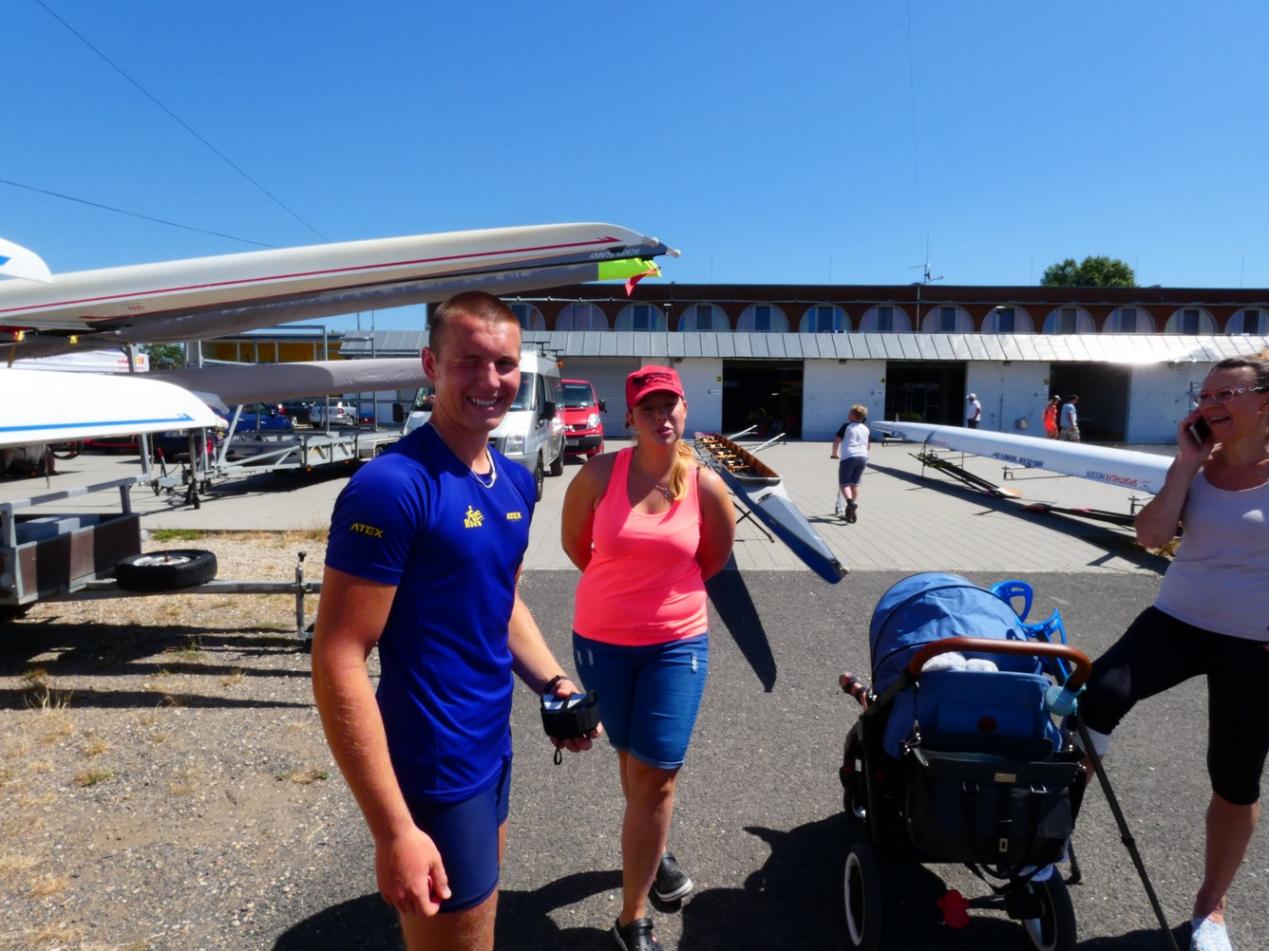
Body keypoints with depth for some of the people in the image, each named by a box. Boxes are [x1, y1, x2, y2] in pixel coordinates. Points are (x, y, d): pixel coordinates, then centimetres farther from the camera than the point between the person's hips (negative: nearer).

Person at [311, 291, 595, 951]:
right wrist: (394, 830, -24)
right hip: (435, 773, -8)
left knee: (484, 898, 29)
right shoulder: (390, 486, -23)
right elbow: (337, 663, -24)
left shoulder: (517, 482, 2)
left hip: (495, 750, 8)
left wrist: (554, 683, -2)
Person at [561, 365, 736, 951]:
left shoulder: (706, 485, -10)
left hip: (678, 643, 0)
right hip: (601, 641, 1)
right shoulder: (601, 473, -13)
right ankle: (653, 850, 49)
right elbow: (574, 541, 2)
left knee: (655, 776, -1)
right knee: (631, 758, 20)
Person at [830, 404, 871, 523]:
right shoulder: (866, 429, 16)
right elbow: (869, 446, 22)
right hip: (863, 457, 5)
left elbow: (836, 441, -5)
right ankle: (853, 509, 16)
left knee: (843, 483, -1)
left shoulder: (846, 426, 2)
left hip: (849, 457, -5)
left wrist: (834, 453, 10)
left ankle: (850, 502, -28)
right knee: (855, 484, 14)